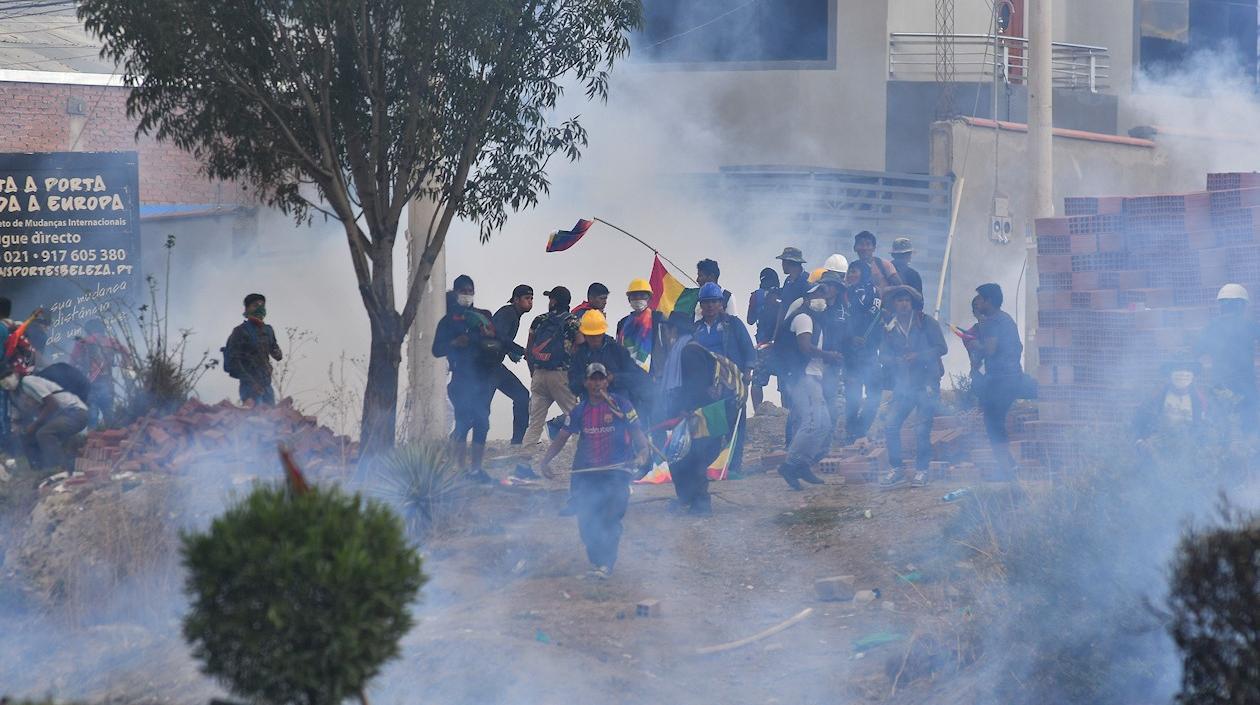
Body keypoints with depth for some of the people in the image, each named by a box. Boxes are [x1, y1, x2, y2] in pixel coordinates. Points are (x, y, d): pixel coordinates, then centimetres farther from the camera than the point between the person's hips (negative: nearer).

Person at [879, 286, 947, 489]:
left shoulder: (926, 322, -1)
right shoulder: (890, 328, 9)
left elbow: (941, 348, -5)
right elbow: (884, 355, 10)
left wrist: (918, 356, -17)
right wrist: (895, 360, -13)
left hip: (926, 383, -4)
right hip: (903, 385, 4)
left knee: (923, 430, -6)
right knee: (891, 427, -6)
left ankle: (921, 471, 5)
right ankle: (895, 470, 4)